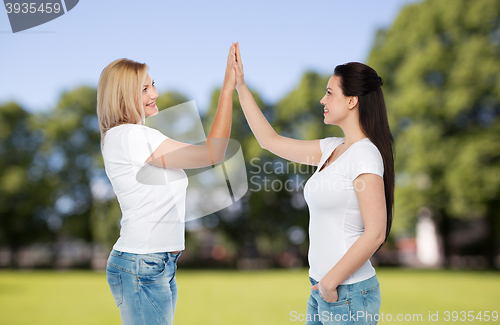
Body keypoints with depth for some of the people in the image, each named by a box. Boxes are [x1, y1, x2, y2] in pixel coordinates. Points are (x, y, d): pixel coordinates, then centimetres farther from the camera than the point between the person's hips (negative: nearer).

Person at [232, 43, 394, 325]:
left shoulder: (364, 156, -16)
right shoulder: (332, 149, 9)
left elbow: (375, 233, -20)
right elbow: (270, 140, 16)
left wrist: (332, 280, -15)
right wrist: (240, 85, 16)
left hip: (348, 293, -8)